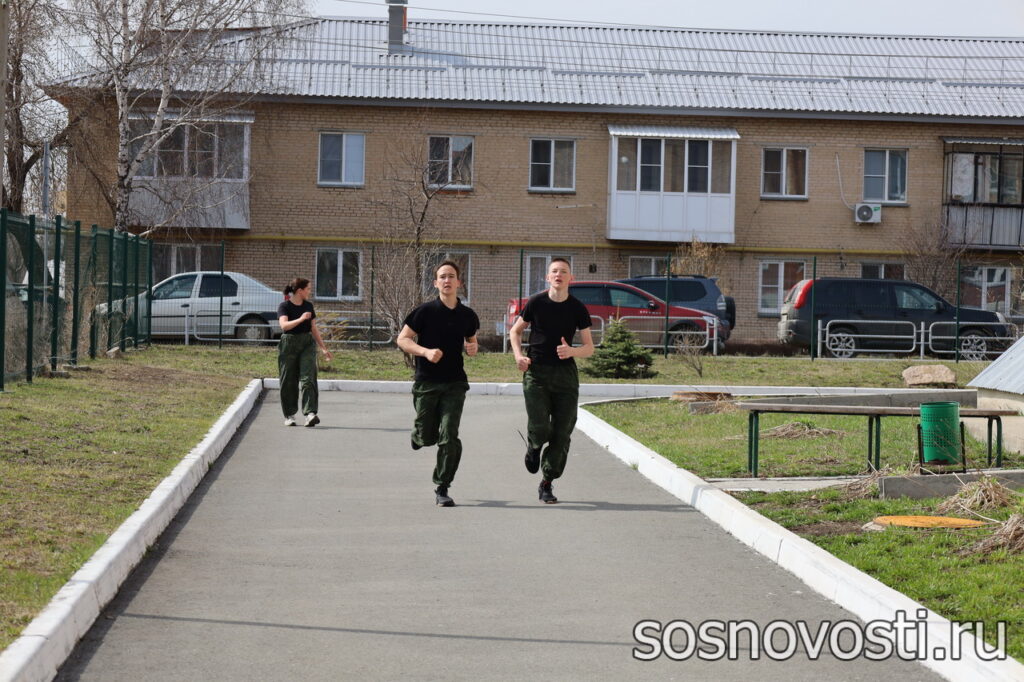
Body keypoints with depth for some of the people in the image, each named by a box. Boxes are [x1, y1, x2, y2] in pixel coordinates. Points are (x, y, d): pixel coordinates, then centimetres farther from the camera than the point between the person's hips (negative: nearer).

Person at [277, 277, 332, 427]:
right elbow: (284, 325, -22)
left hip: (307, 343, 3)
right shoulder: (284, 306, -5)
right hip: (288, 345, -3)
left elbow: (314, 329, 18)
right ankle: (289, 415, 15)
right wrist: (301, 319, -35)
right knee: (288, 382, 2)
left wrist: (324, 348, 18)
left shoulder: (308, 306, 11)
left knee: (308, 378, -11)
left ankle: (310, 414, -20)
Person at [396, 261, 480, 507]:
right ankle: (418, 434, 44)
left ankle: (442, 489, 1)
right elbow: (402, 339, -4)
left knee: (449, 436, -9)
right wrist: (426, 352, -19)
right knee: (427, 437, 6)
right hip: (426, 382, -1)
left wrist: (472, 348, -1)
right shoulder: (425, 311, -6)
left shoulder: (467, 315, 5)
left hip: (454, 383, 1)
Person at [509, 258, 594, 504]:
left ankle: (547, 483, 14)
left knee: (562, 433, 0)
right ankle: (533, 446, 24)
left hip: (565, 373, 1)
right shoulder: (536, 303, 0)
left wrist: (572, 351, -18)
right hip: (536, 372, -1)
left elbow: (589, 348, 4)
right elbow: (515, 331, 13)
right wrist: (519, 356, -5)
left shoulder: (577, 308, 1)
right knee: (539, 428, -14)